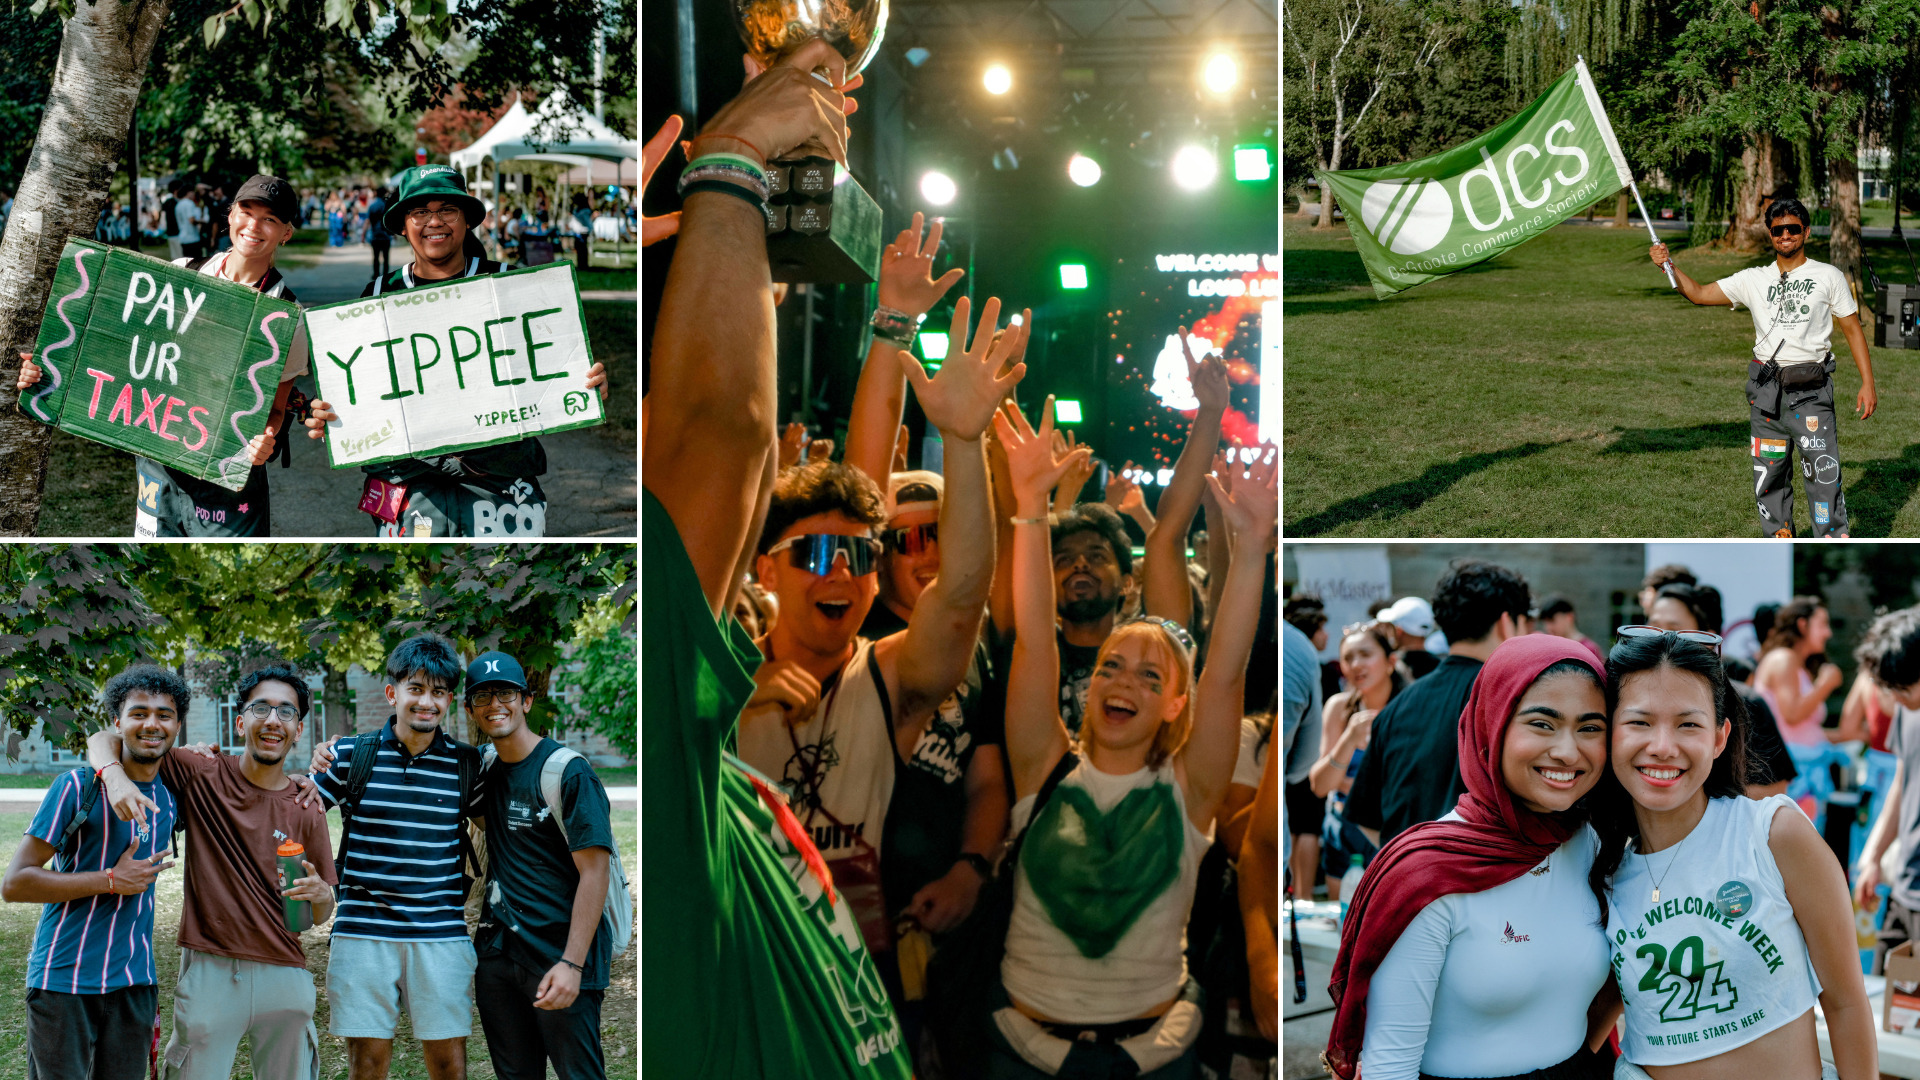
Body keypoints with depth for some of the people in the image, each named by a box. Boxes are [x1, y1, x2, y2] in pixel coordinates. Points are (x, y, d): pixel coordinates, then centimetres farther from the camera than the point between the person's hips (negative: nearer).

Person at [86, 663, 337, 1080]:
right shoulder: (202, 775, 0)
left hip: (284, 978, 2)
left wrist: (319, 893, -12)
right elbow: (105, 740, 2)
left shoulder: (305, 810, 4)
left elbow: (320, 915, 12)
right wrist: (115, 776, -19)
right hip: (209, 972, -2)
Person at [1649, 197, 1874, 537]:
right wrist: (1670, 266, -8)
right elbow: (1700, 294, 9)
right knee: (1768, 474, 8)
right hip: (1766, 392, 3)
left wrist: (1867, 384, 0)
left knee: (1823, 474, -7)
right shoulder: (1753, 280, 11)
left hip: (1811, 391, -3)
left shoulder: (1828, 276, 6)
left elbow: (1852, 330, 7)